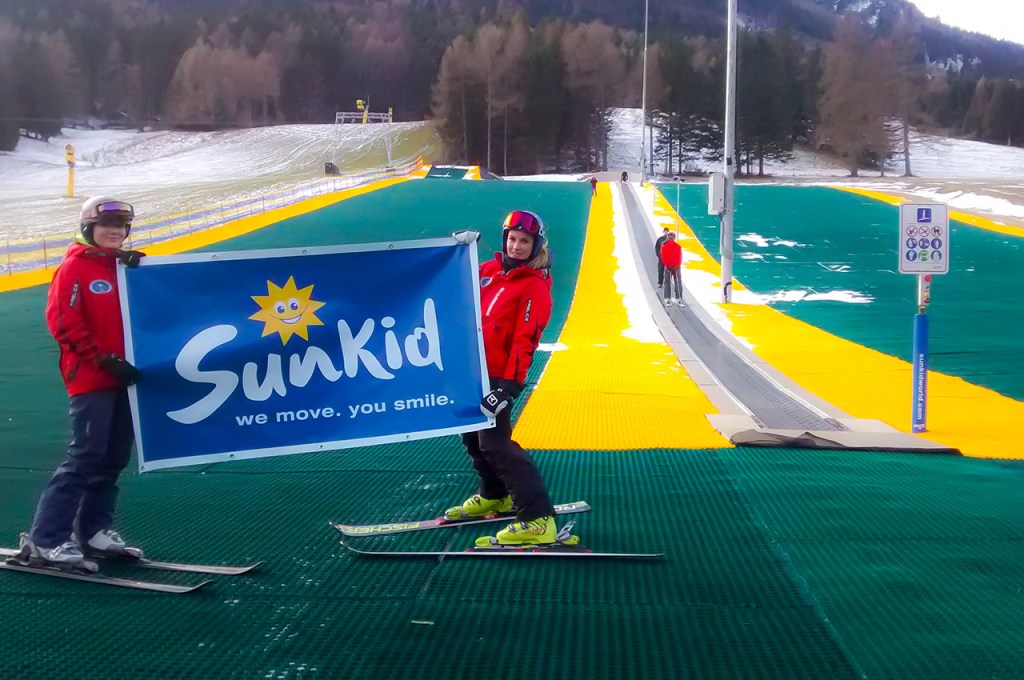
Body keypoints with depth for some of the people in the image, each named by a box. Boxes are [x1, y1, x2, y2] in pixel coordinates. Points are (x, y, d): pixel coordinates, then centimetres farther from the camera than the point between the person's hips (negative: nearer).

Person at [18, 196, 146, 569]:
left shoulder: (126, 265, 14)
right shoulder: (74, 268, -5)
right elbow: (64, 323, -13)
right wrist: (104, 360, -16)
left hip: (122, 377, 7)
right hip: (91, 379, -7)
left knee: (114, 458, 9)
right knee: (85, 456, -11)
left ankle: (92, 529, 20)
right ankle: (46, 540, -8)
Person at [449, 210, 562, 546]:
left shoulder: (535, 286, -12)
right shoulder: (489, 270, 9)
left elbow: (525, 341, -19)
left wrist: (509, 386, -25)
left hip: (499, 376, -8)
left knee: (494, 443, -16)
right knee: (473, 436, 20)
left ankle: (538, 519, -17)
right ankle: (494, 495, 43)